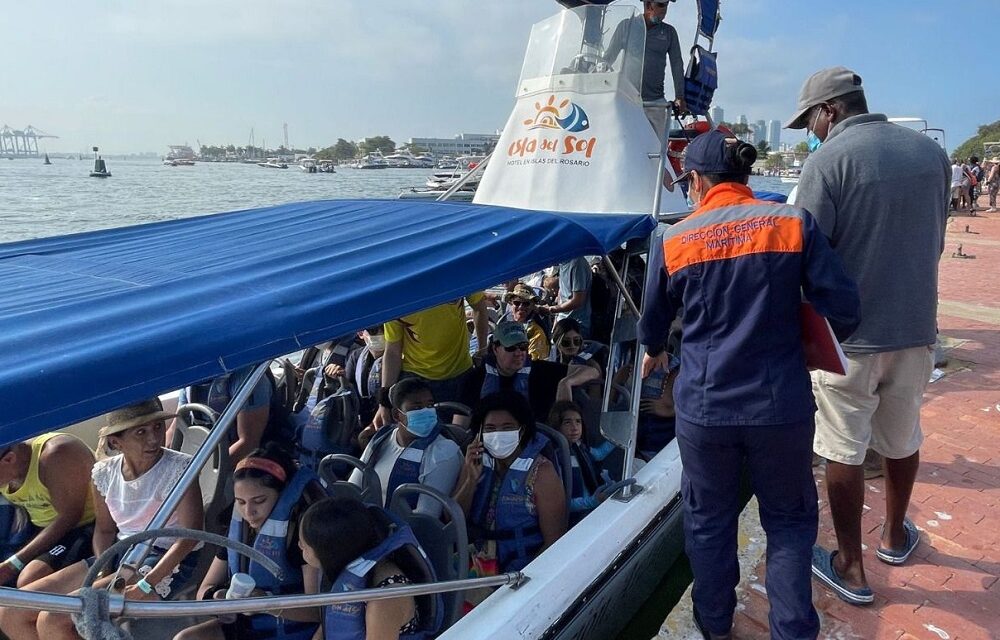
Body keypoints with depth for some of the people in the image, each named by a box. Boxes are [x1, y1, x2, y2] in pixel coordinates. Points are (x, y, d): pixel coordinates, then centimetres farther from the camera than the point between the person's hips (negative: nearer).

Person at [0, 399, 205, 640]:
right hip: (118, 554, 7)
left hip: (168, 561, -7)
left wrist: (147, 584, -26)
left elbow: (190, 533, -20)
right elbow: (104, 529, 14)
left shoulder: (179, 468, -17)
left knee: (52, 620, -20)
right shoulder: (104, 472, 1)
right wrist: (104, 575, -3)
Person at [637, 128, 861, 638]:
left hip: (703, 407, 1)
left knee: (708, 521, 18)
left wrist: (654, 353, 34)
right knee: (789, 520, 18)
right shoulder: (794, 224, -6)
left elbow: (652, 321, 12)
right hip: (781, 405, 0)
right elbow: (843, 309, -7)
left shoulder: (674, 241, -2)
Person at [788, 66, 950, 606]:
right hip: (916, 326, 6)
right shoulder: (931, 152, 3)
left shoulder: (827, 162, -17)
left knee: (844, 452, 8)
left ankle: (851, 568, 21)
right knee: (902, 439, 22)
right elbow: (936, 242, 11)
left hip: (850, 334, -6)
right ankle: (895, 536, 43)